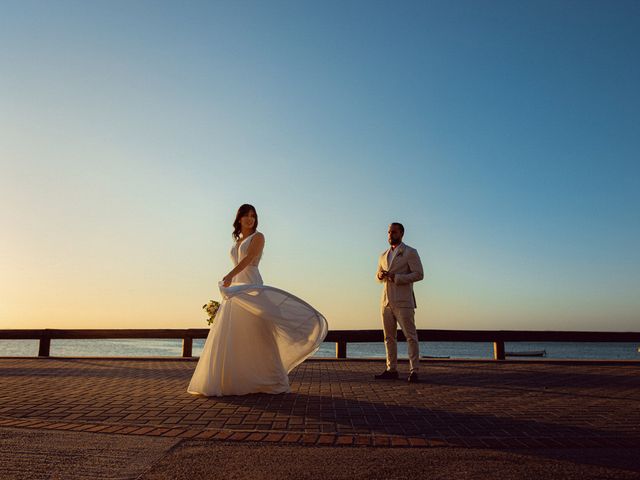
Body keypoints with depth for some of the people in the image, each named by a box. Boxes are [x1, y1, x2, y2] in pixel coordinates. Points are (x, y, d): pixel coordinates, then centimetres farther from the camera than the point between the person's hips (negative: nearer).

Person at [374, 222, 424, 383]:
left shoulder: (410, 252, 0)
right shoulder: (384, 255, 18)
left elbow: (419, 274, -8)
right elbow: (378, 276, 26)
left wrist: (396, 277, -16)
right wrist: (380, 276, 1)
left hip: (403, 302, -6)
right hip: (386, 301, 6)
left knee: (410, 336, -6)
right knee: (389, 337, 8)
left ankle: (413, 371, -3)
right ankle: (391, 370, 14)